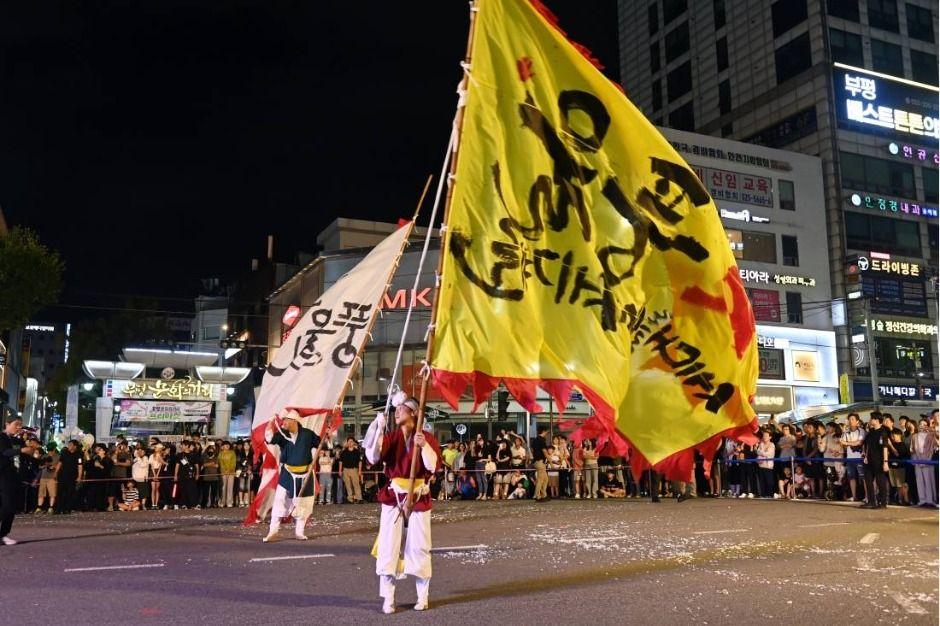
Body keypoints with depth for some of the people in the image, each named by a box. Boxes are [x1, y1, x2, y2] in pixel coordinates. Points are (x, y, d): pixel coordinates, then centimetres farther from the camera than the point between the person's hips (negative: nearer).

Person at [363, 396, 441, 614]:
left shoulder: (427, 438, -2)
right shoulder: (390, 437, 2)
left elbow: (434, 466, -11)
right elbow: (373, 458, -14)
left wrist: (424, 446, -25)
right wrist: (378, 429, -22)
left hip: (418, 497, -1)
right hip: (393, 496, 1)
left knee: (418, 546, 5)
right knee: (389, 546, -1)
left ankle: (422, 596, 19)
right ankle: (388, 599, 7)